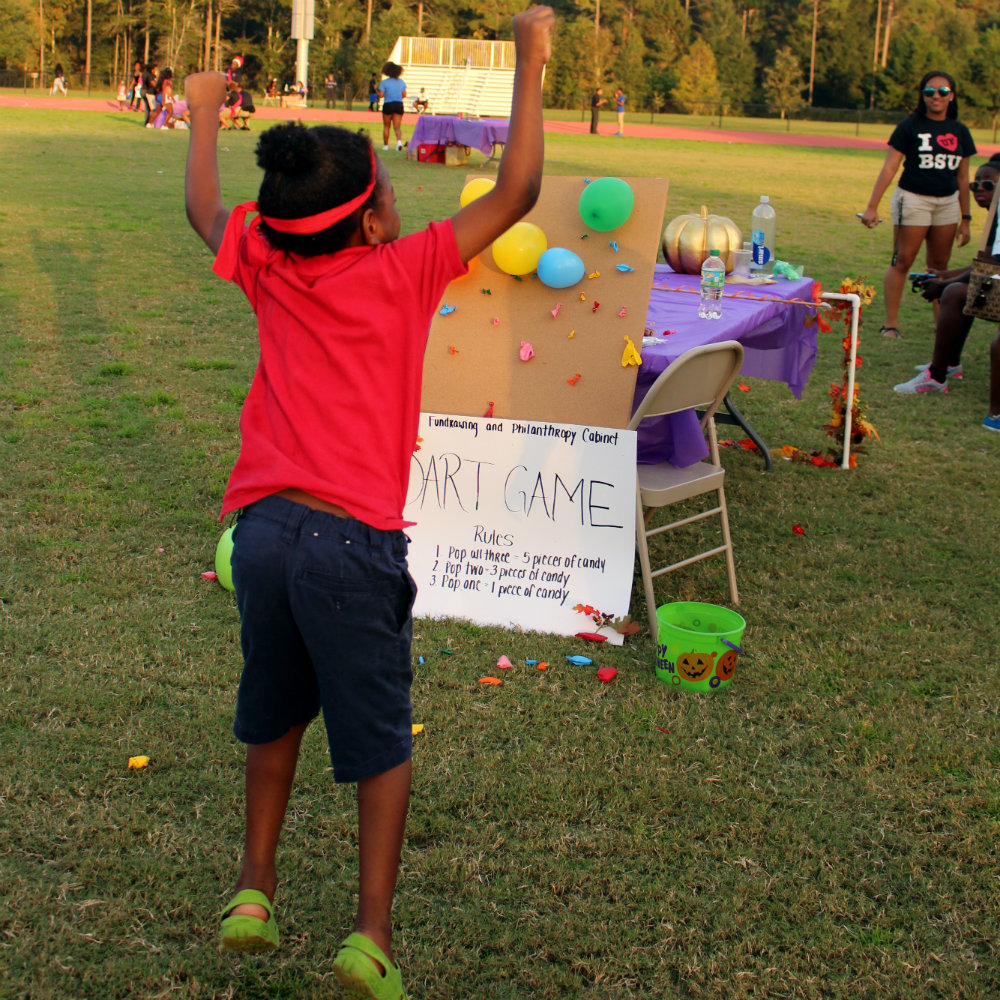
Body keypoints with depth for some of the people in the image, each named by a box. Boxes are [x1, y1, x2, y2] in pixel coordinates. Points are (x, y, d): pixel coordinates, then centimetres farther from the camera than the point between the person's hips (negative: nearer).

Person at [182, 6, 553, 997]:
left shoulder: (268, 268, 7)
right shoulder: (402, 272, -5)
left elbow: (204, 209, 27)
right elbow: (515, 192, -5)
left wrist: (203, 114, 41)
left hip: (263, 526, 5)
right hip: (352, 540, -4)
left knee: (275, 713, 24)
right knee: (380, 739, 9)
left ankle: (254, 888, 32)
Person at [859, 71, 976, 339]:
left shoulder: (960, 132, 7)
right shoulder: (910, 127, -5)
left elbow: (962, 178, 12)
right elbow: (889, 168, -10)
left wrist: (965, 218, 13)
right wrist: (872, 206, -17)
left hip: (948, 203, 4)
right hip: (913, 199, -4)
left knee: (939, 265, 9)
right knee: (902, 261, -4)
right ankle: (891, 322, 1)